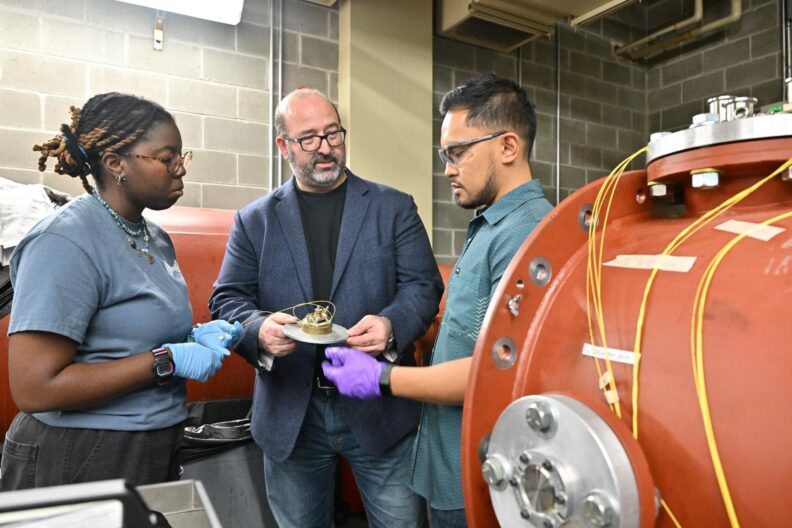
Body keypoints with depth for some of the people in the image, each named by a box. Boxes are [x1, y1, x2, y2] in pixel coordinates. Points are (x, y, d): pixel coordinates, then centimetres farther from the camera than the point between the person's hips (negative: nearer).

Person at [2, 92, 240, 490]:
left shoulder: (156, 238, 5)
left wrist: (193, 338, -2)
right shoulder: (66, 242, -19)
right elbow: (34, 389, -24)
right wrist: (168, 360, -23)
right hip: (78, 462, -7)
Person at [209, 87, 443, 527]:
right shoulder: (255, 220, 6)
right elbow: (227, 299, 3)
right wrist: (259, 329, -21)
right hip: (291, 415, 2)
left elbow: (424, 285, -2)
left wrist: (392, 325, -24)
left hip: (379, 408, -1)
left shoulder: (395, 208, 4)